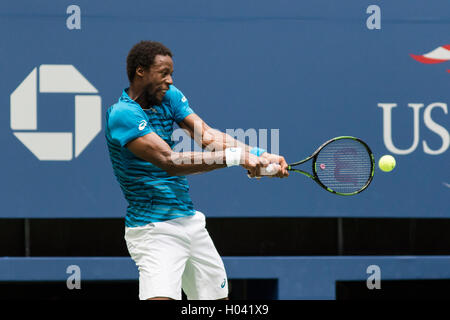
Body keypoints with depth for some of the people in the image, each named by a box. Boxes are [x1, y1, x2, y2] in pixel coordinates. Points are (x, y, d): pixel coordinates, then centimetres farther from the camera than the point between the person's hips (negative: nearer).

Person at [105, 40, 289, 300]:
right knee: (160, 298, -26)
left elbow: (207, 135, -4)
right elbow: (169, 161, -26)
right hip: (154, 230, -8)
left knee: (217, 297, 13)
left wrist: (258, 156, -19)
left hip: (190, 221, 8)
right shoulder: (123, 114, -18)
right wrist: (233, 157, -28)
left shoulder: (169, 96, 7)